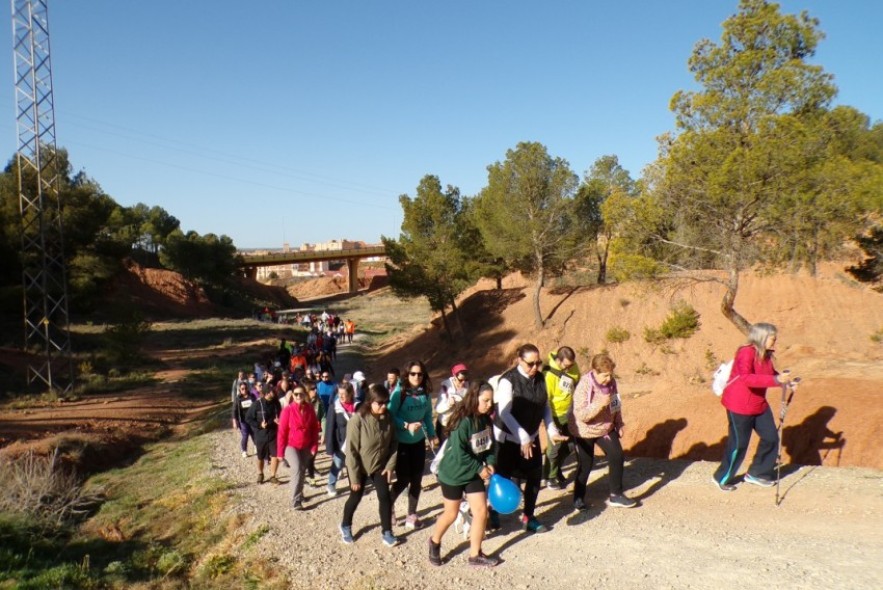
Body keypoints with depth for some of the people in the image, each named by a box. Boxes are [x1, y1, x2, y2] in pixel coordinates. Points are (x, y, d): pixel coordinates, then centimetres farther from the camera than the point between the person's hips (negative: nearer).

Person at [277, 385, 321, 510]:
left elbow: (315, 428, 3)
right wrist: (280, 451, -9)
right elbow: (282, 431, -10)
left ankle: (299, 494, 33)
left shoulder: (310, 409, -5)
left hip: (306, 447, 4)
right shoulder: (288, 410, -15)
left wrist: (314, 446, -1)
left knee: (302, 471, 11)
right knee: (297, 469, -20)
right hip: (291, 445, -4)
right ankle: (295, 500, -12)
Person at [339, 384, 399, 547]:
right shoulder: (357, 420, -27)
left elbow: (393, 443, 0)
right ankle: (345, 526, 38)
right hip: (359, 467, -3)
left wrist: (390, 465, -7)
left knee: (385, 497, 0)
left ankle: (386, 532, 18)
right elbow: (351, 450, -22)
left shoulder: (387, 418, -12)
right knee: (355, 498, 12)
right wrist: (354, 477, -19)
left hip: (380, 466, 4)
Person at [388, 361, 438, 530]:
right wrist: (407, 426, -26)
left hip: (419, 441, 5)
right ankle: (389, 504, 29)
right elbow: (390, 415, -16)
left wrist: (432, 435, 6)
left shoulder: (425, 393, -2)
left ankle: (412, 514, 25)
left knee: (416, 479, 9)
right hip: (401, 442, -5)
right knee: (403, 479, 0)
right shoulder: (399, 392, -17)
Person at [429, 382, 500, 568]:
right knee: (452, 514, 9)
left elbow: (489, 444, 8)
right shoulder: (463, 421, -27)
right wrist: (479, 468, -20)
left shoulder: (486, 419, -3)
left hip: (474, 473, 6)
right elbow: (458, 453, -27)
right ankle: (435, 542, 37)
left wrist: (489, 463, -8)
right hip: (453, 473, -6)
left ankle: (475, 555, 18)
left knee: (481, 511, 3)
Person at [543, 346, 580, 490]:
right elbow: (545, 400, -20)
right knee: (554, 447, 7)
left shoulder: (572, 366, -8)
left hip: (570, 413, 6)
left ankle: (557, 471, 39)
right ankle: (550, 476, 28)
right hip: (556, 415, -6)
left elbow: (579, 384, 10)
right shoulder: (549, 374, -26)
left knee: (567, 446, 17)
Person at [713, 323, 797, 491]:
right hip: (739, 406, -9)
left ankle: (756, 474, 31)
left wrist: (784, 378, -5)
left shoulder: (765, 355, 3)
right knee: (738, 443, 0)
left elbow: (771, 373, 16)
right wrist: (776, 380, -42)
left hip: (759, 404, 9)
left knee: (771, 438, 13)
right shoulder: (746, 352, -24)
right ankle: (722, 478, 19)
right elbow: (747, 378, -37)